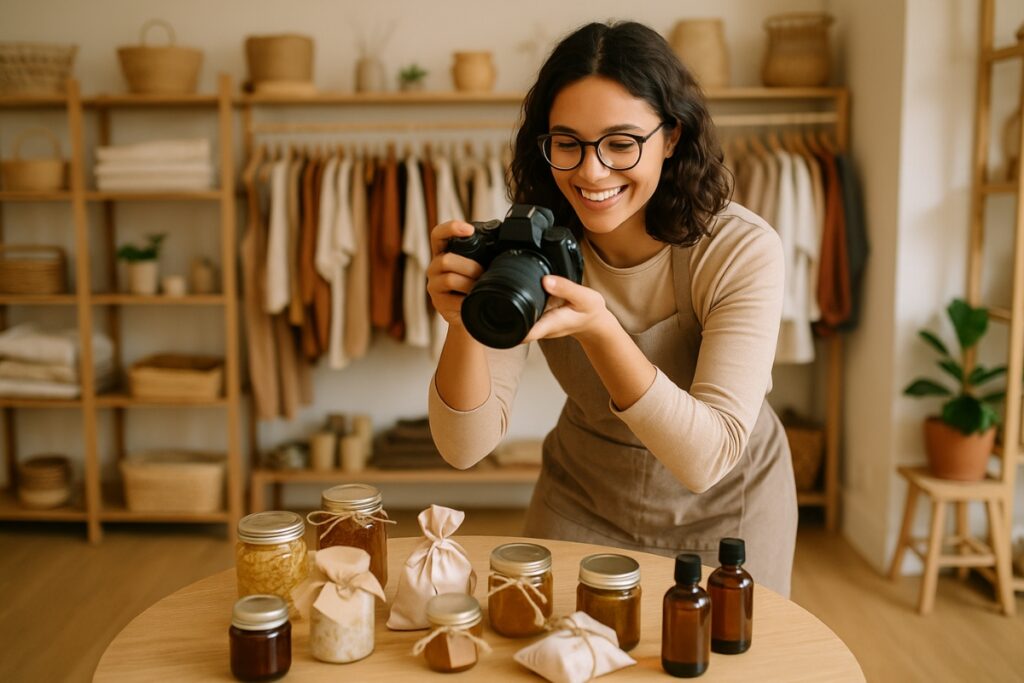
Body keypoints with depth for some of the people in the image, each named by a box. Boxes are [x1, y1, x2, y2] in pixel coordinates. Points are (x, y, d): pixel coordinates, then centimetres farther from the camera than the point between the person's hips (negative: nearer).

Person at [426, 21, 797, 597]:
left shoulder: (742, 251, -27)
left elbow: (707, 459, -33)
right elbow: (465, 448, -22)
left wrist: (599, 329, -45)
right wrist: (466, 325, -41)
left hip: (726, 507, -1)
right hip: (583, 503, 2)